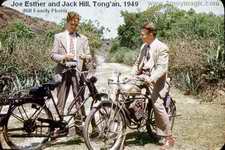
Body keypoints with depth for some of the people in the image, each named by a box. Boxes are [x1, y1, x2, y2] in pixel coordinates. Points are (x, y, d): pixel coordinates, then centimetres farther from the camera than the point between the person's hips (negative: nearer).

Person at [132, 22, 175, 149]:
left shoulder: (161, 47, -12)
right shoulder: (144, 47, 13)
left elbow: (162, 68, -20)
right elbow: (138, 63, 19)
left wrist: (151, 78, -34)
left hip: (156, 80, -7)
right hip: (144, 77, 8)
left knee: (157, 104, -19)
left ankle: (169, 138, -7)